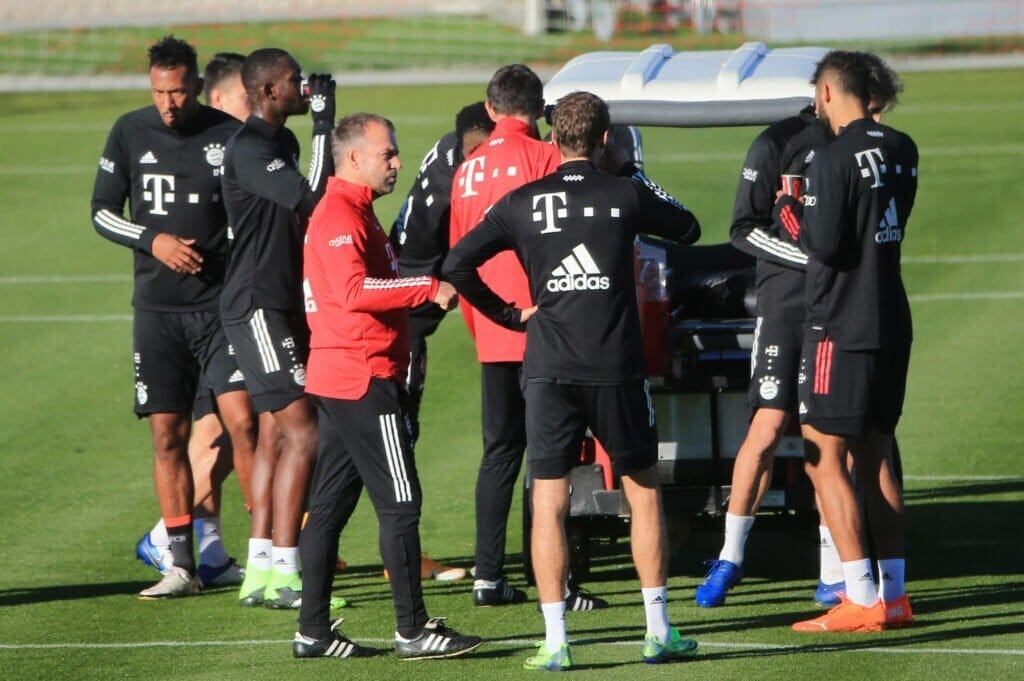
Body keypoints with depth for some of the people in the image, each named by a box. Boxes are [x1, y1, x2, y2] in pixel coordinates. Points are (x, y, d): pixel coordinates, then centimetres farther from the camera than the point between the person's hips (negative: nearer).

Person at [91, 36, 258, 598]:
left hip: (221, 303, -2)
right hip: (157, 308, 2)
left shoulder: (230, 136, -3)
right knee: (168, 435, 2)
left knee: (242, 421, -12)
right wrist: (153, 241, -8)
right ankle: (181, 566, 8)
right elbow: (102, 212, 9)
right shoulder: (130, 133, 3)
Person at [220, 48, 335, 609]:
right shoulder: (247, 149, -16)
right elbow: (310, 198, -26)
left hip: (282, 305, 10)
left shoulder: (283, 141, 15)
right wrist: (324, 123, -22)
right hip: (256, 306, -10)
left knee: (274, 436, 11)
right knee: (301, 433, -13)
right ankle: (282, 573, -12)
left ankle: (260, 571, 14)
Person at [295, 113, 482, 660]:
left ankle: (313, 631, 11)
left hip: (338, 381, 11)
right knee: (400, 502, -7)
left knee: (330, 503, 10)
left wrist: (425, 295, 12)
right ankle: (413, 629, -5)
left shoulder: (353, 213, 20)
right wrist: (428, 289, -25)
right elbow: (353, 290, -27)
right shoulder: (340, 216, -14)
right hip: (365, 379, -11)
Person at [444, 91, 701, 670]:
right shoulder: (625, 195, 1)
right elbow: (688, 229, 19)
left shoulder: (522, 203, 3)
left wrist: (505, 313, 13)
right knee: (644, 491, 13)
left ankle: (555, 641, -2)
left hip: (548, 367, 0)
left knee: (549, 501, 3)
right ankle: (659, 631, 14)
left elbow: (457, 264, 1)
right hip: (617, 367, 0)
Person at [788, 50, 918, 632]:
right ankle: (894, 596, 14)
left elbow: (826, 245, -18)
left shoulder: (835, 157, -15)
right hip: (893, 321, 8)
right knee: (876, 458, 14)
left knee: (825, 459, -4)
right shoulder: (902, 151, 8)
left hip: (842, 324, -8)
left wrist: (796, 215, 1)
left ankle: (862, 601, -10)